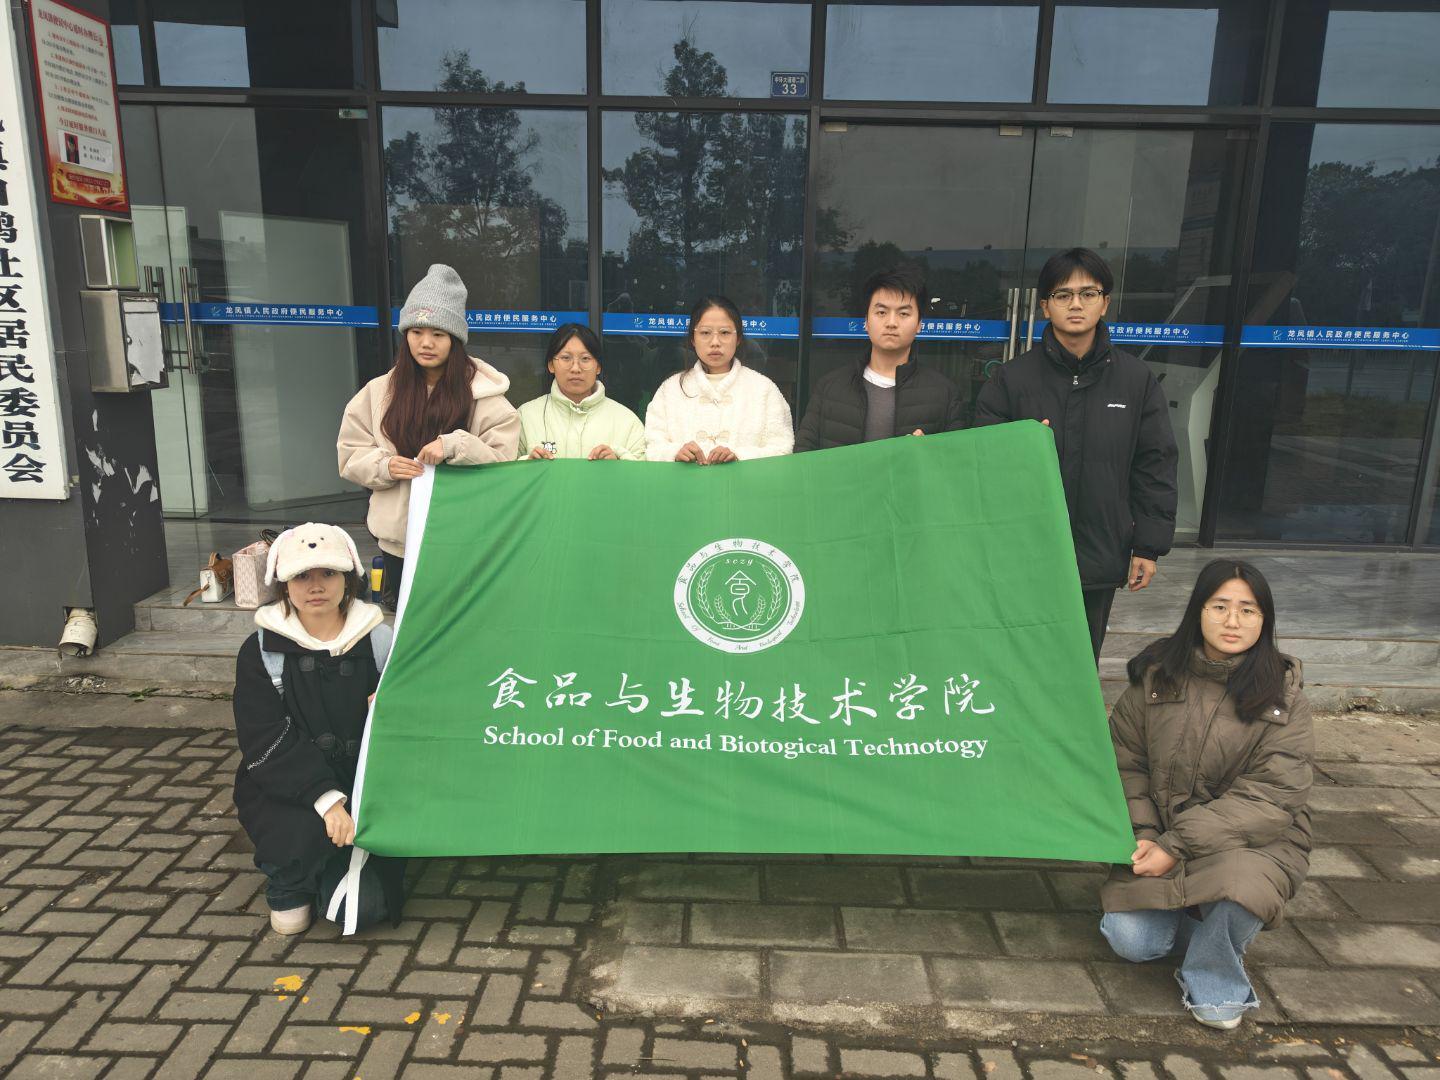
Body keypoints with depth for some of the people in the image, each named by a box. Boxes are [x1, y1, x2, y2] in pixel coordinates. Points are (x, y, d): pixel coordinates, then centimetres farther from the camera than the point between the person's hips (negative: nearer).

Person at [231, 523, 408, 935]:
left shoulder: (377, 641, -2)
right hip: (283, 790, -1)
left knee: (364, 907, -13)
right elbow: (265, 743, -14)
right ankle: (287, 890, 3)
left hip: (359, 788, 1)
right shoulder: (262, 650, -5)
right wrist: (325, 798, -27)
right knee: (309, 829, -34)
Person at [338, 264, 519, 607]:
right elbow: (350, 455, 9)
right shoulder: (379, 391, 3)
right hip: (398, 540, 3)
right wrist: (385, 466, -13)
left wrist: (456, 445, -27)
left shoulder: (484, 396, -7)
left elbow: (505, 464, -11)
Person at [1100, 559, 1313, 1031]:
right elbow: (1125, 762, 1)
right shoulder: (1157, 674, -4)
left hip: (1253, 837, -2)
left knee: (1237, 882, -36)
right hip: (1160, 837, 2)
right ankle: (1194, 917, 20)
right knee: (1130, 940, -15)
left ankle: (1216, 984, -5)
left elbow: (1271, 796, -16)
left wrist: (1178, 846, -22)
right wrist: (1142, 835, -13)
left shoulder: (1282, 694, -10)